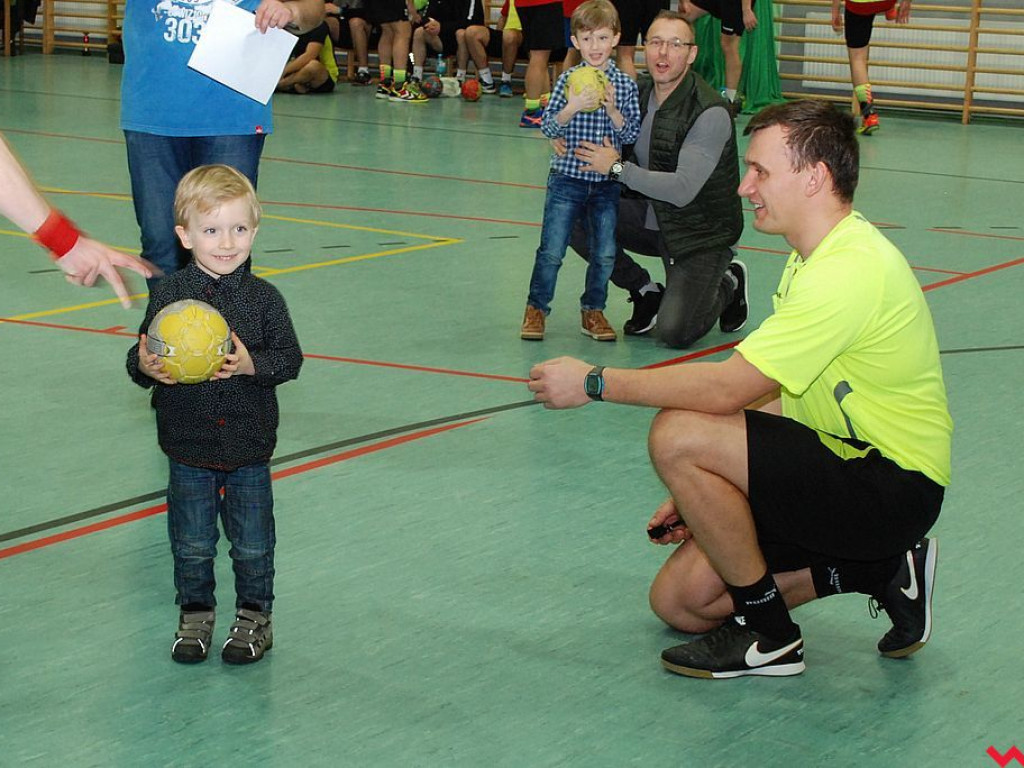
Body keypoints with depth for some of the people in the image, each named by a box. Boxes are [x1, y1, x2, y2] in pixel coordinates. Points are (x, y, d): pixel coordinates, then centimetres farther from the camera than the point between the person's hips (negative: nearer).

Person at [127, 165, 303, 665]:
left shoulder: (263, 298, -6)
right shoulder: (168, 295, -5)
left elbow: (290, 358, -5)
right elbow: (141, 357, -1)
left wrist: (251, 365, -22)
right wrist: (145, 367, -23)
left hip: (249, 450, 0)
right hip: (189, 447, 1)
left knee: (252, 545, 9)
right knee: (191, 545, 12)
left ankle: (254, 615, 27)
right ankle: (195, 613, 29)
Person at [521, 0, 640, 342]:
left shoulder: (625, 85, 1)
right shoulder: (569, 80, -2)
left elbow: (631, 135, -1)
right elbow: (548, 128, -4)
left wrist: (613, 111, -16)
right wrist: (571, 109, -21)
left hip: (606, 183, 2)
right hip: (567, 179, -2)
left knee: (605, 253, 6)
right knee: (551, 251, -2)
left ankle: (593, 310, 22)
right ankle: (536, 309, 12)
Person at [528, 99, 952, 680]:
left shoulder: (850, 271, -24)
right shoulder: (821, 255, 11)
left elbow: (727, 389, -26)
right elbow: (773, 394, 14)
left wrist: (595, 382, -17)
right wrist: (701, 495, 9)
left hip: (893, 488, -10)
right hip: (846, 462, 10)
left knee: (677, 435, -24)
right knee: (680, 599, 3)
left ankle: (769, 635, -10)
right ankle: (877, 568, 11)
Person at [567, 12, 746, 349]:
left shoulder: (710, 113, -23)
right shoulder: (639, 92, -1)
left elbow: (683, 189, -29)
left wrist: (618, 167, -22)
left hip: (701, 234, -7)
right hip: (650, 217, 7)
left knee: (675, 332, -19)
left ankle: (728, 284, 16)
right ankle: (646, 292, 9)